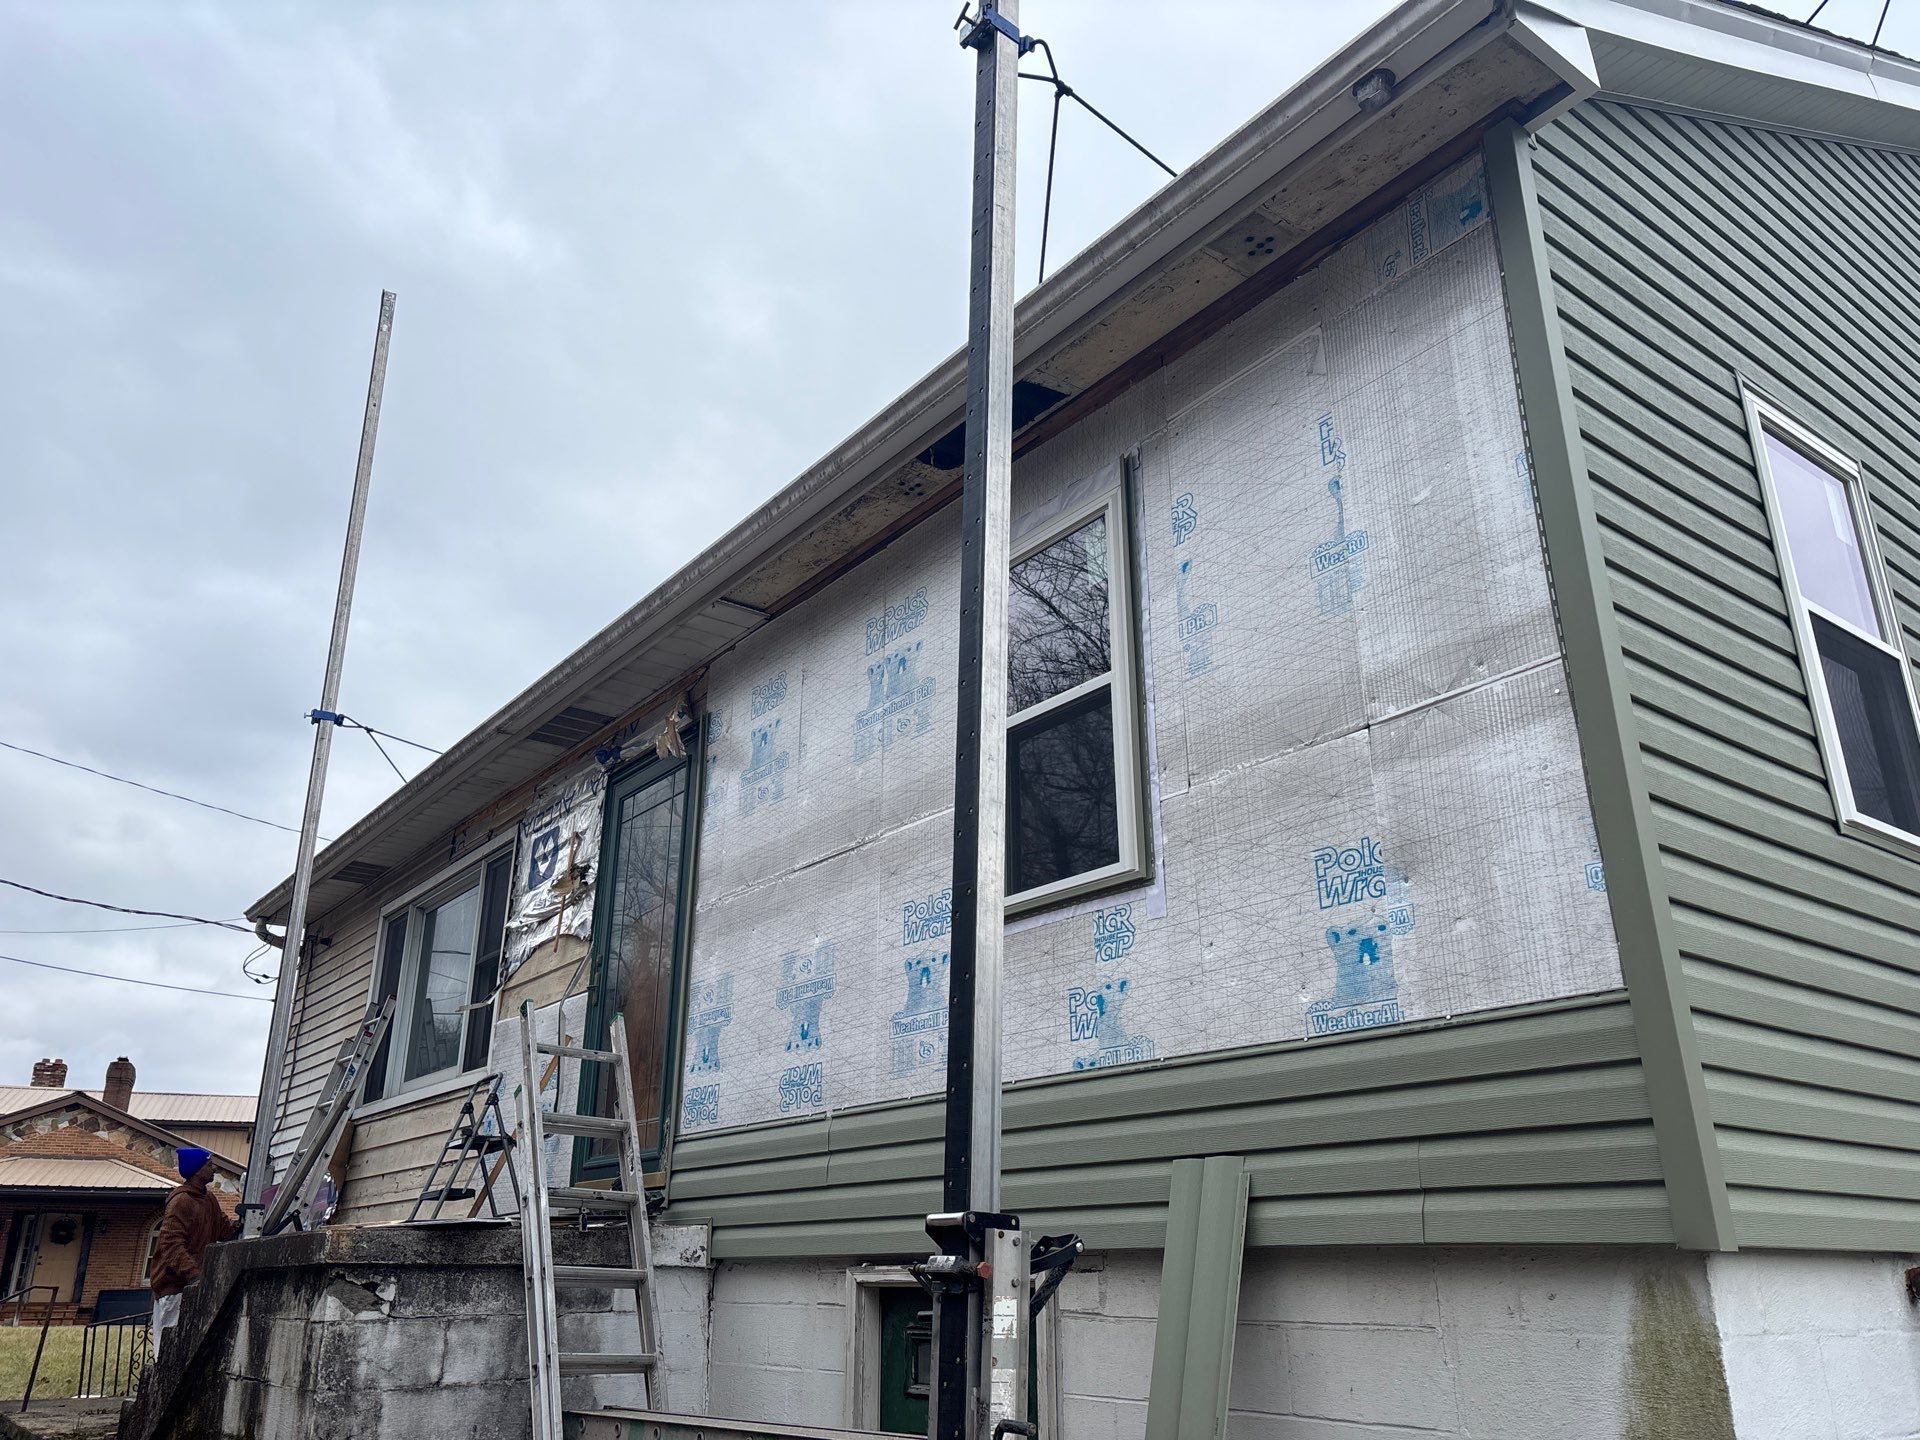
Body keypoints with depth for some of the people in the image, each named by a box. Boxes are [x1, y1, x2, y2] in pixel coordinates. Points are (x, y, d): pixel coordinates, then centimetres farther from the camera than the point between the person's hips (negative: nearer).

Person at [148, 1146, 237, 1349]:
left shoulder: (208, 1201, 15)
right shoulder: (181, 1201, -16)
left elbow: (225, 1229, 16)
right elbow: (172, 1245, -23)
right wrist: (194, 1274, -32)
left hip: (192, 1284, 9)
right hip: (173, 1285, -9)